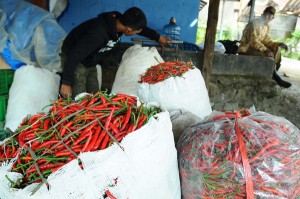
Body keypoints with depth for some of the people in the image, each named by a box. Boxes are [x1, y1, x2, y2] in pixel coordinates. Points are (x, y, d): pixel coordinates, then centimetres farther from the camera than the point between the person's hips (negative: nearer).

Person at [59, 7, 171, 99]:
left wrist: (158, 37, 16)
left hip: (89, 63, 8)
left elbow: (141, 27, 8)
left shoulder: (118, 21, -14)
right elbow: (74, 55, -32)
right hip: (74, 61, -8)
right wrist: (66, 83, -28)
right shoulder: (99, 32, -37)